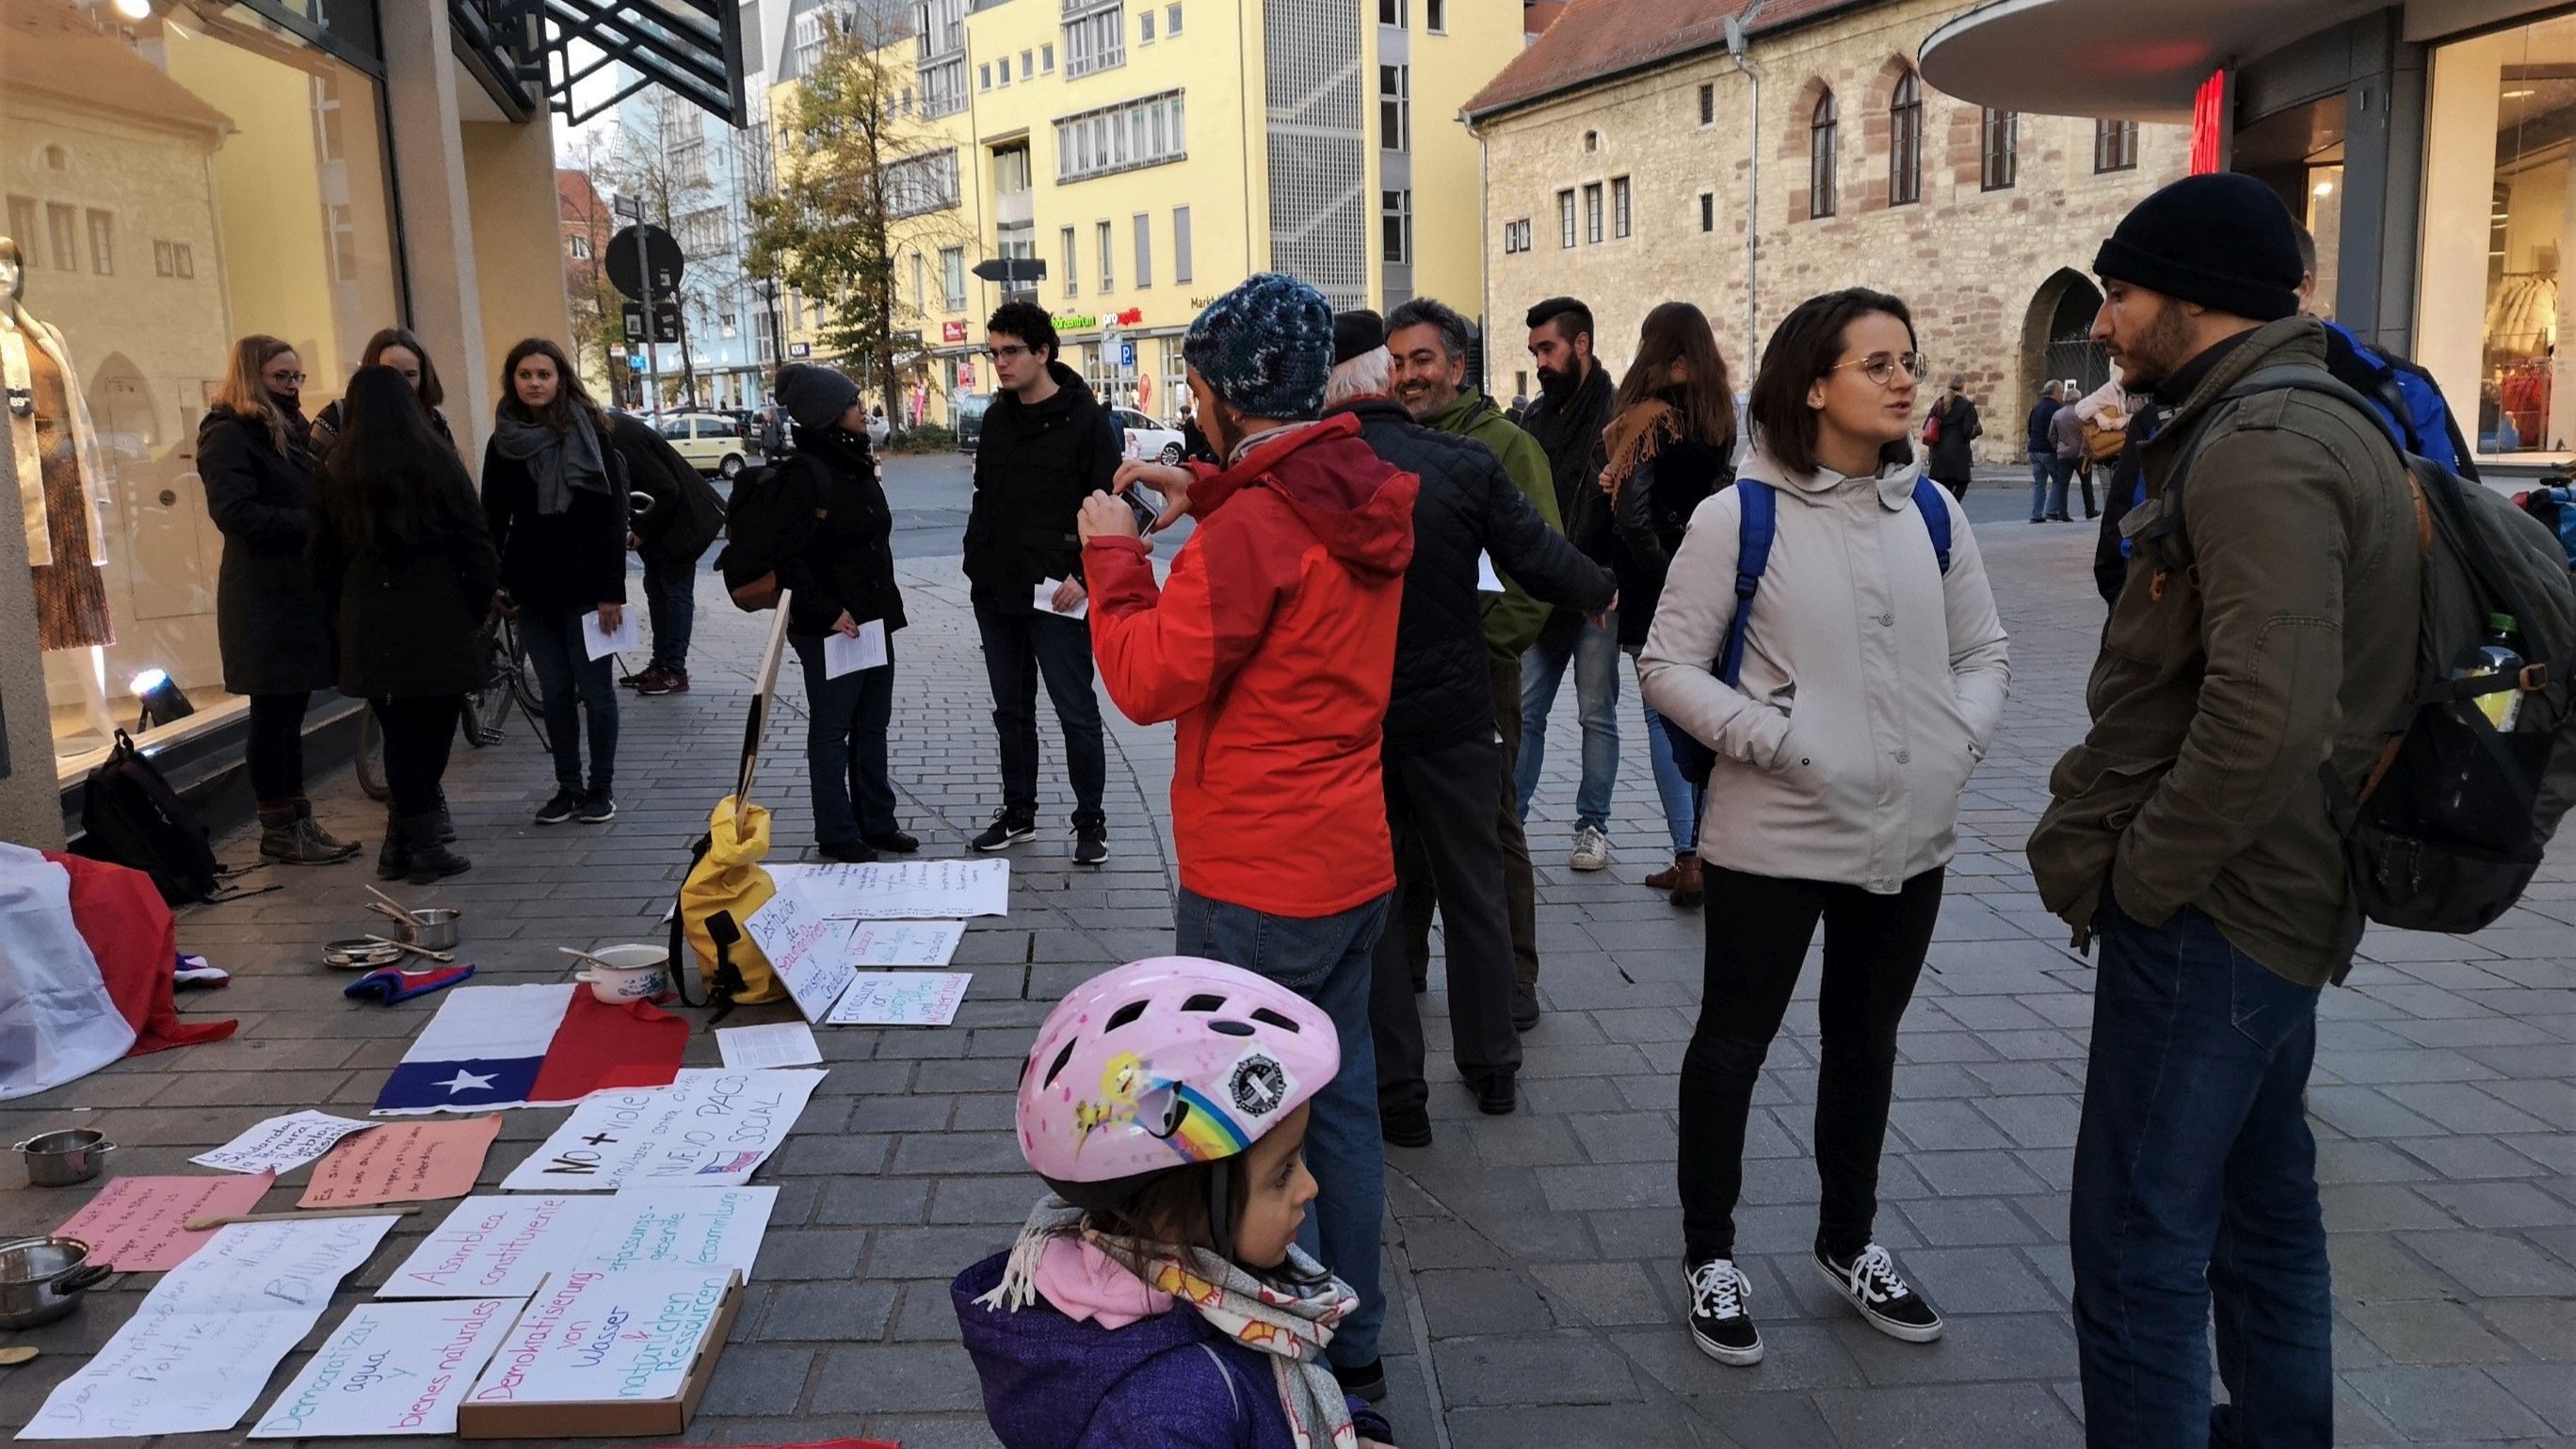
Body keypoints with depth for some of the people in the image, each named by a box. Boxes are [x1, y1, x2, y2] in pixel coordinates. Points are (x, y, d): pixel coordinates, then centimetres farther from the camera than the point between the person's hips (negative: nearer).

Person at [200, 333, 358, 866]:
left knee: (288, 712, 11)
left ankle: (299, 821, 15)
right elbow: (234, 512, -19)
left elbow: (312, 499, 24)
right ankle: (277, 831, 3)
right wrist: (311, 524, -21)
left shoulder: (290, 431, 20)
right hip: (266, 598, -8)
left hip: (303, 591, 8)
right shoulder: (228, 434, -7)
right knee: (274, 715, -3)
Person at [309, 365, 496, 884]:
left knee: (400, 733, 10)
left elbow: (323, 556, 10)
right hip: (439, 622, -3)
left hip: (370, 626, 3)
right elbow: (474, 540, -3)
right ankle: (425, 844, 3)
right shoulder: (436, 459, -3)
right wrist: (479, 604, 7)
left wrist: (346, 616, 18)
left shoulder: (335, 472, 6)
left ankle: (405, 841, 12)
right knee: (432, 733, 3)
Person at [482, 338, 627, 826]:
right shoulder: (503, 443, 6)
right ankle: (568, 787, 18)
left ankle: (602, 789, 14)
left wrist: (612, 589, -13)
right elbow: (493, 519, 9)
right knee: (554, 692, 9)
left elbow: (613, 515, -8)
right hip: (531, 585, 4)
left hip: (584, 584, -4)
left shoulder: (590, 433, -5)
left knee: (594, 688, 4)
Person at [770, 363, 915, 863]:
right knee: (831, 729, 4)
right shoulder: (803, 471, -15)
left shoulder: (857, 463, 11)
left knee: (873, 725, 15)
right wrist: (827, 612, -19)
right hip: (830, 627, -8)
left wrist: (885, 604, 14)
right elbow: (786, 555, -18)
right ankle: (836, 834, 15)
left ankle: (877, 822, 26)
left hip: (874, 618, 8)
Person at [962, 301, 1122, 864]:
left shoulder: (1086, 418, -7)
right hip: (995, 595, 7)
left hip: (1054, 596, -6)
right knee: (1011, 710, 15)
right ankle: (1018, 813, 27)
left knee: (1077, 713, 1)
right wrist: (976, 560, 10)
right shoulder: (996, 418, 12)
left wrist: (1084, 575, -16)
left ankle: (1090, 823, 12)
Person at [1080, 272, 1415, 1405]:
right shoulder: (1368, 498, 4)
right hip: (1355, 861, 9)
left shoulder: (1252, 528, -23)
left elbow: (1148, 682, -17)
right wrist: (1208, 495, 12)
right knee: (1340, 1102, 18)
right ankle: (1354, 1342, 32)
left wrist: (1114, 556, -4)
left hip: (1257, 886, -9)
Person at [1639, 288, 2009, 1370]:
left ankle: (1848, 1242, 39)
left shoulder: (1931, 511, 5)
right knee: (1734, 1043, 8)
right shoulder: (1739, 515, -10)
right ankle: (1710, 1253, 27)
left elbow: (1984, 652, 12)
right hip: (1773, 836, -5)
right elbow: (1669, 665, -9)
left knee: (1866, 1042, 20)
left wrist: (1960, 738, -6)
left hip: (1909, 837, 5)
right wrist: (1778, 742, -19)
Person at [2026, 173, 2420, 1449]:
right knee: (2262, 1206, 23)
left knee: (2136, 1248, -2)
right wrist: (2131, 843, 12)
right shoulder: (2303, 423, 13)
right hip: (2273, 895, 11)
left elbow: (2269, 715, -32)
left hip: (2211, 913, -11)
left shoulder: (2261, 451, -20)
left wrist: (2144, 875, -19)